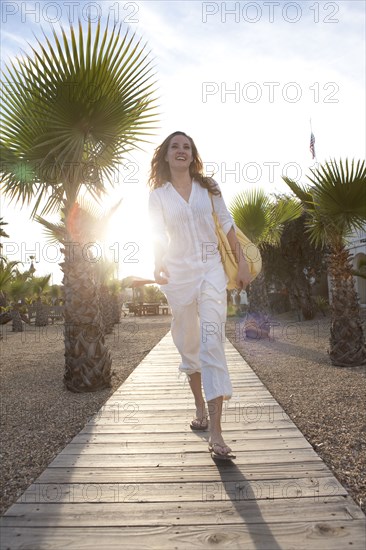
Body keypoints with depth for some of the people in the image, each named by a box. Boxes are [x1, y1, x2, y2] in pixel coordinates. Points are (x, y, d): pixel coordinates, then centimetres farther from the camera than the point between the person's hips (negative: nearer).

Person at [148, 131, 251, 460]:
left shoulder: (209, 187, 9)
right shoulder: (158, 195, 8)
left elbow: (227, 225, 8)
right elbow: (158, 236, 8)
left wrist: (242, 263, 3)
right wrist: (158, 267, -9)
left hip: (211, 269, -1)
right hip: (178, 273, 1)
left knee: (212, 342, -14)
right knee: (188, 344, 9)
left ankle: (216, 433, -13)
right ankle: (201, 407, 31)